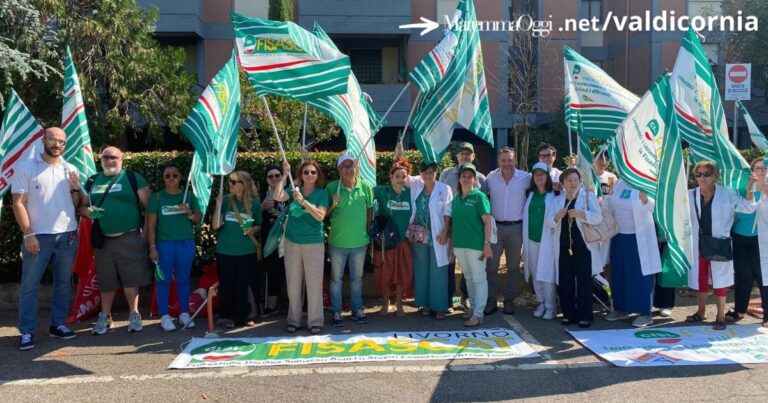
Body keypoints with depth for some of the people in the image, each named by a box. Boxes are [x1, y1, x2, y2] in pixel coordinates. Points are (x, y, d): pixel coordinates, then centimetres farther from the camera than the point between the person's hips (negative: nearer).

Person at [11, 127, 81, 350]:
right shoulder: (26, 168, -2)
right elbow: (18, 203, -6)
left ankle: (58, 324, 22)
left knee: (63, 282, 11)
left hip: (67, 235, 4)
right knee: (29, 284, 1)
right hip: (38, 236, -4)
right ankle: (27, 331, 8)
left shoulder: (71, 170, 8)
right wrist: (28, 234, -12)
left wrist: (75, 189, -8)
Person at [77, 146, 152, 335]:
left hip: (129, 238, -4)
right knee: (106, 281, 12)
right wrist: (89, 211, -8)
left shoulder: (133, 178, 0)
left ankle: (134, 315, 13)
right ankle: (105, 317, 24)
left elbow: (149, 205, -3)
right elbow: (81, 206, 16)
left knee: (131, 278, 1)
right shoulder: (92, 181, 13)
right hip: (103, 239, 4)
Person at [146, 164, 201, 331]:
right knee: (163, 280, 1)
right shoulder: (156, 197, 1)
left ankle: (184, 313, 18)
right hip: (164, 244, -2)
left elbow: (199, 219, 9)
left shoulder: (189, 196, 7)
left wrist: (189, 212, -11)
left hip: (186, 243, 2)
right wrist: (152, 247, -6)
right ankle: (165, 316, 9)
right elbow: (151, 224, 0)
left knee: (183, 279, 8)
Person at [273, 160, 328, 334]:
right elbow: (277, 197, -15)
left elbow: (320, 216, -17)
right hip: (292, 242, 2)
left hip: (314, 243, -2)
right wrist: (284, 175, -16)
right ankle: (294, 320, 20)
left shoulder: (322, 193, -4)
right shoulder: (294, 190, 2)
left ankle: (315, 321, 10)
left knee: (314, 284, 1)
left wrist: (303, 201, -26)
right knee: (293, 284, 9)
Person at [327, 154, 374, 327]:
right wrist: (333, 205, -20)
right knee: (336, 278, 9)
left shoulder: (365, 187, -4)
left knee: (357, 278, 15)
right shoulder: (332, 187, -7)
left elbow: (369, 210, 6)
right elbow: (324, 213, 0)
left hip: (360, 241, 1)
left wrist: (368, 231, 7)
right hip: (337, 242, -1)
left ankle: (357, 310, 29)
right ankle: (336, 312, 20)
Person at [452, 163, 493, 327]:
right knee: (468, 278, 16)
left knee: (479, 279, 1)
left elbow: (487, 222, -8)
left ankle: (478, 314, 5)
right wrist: (452, 243, 12)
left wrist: (487, 244, -14)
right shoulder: (456, 198, 10)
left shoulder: (479, 196, -6)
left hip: (476, 244, -6)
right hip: (459, 245, 6)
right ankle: (473, 307, 29)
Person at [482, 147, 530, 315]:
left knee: (513, 266, 10)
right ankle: (491, 300, 12)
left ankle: (509, 300, 20)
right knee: (491, 265, 2)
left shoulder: (525, 177, -4)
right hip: (495, 226, 1)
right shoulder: (491, 177, -1)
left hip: (516, 227, 0)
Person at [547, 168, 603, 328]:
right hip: (563, 246, 3)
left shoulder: (588, 196, 4)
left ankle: (585, 315, 3)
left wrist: (581, 214, -24)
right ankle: (568, 313, 14)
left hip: (583, 245, -3)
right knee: (565, 280, 4)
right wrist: (557, 216, -16)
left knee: (584, 280, -4)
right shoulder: (557, 199, 13)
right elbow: (548, 222, 5)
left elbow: (598, 217, -8)